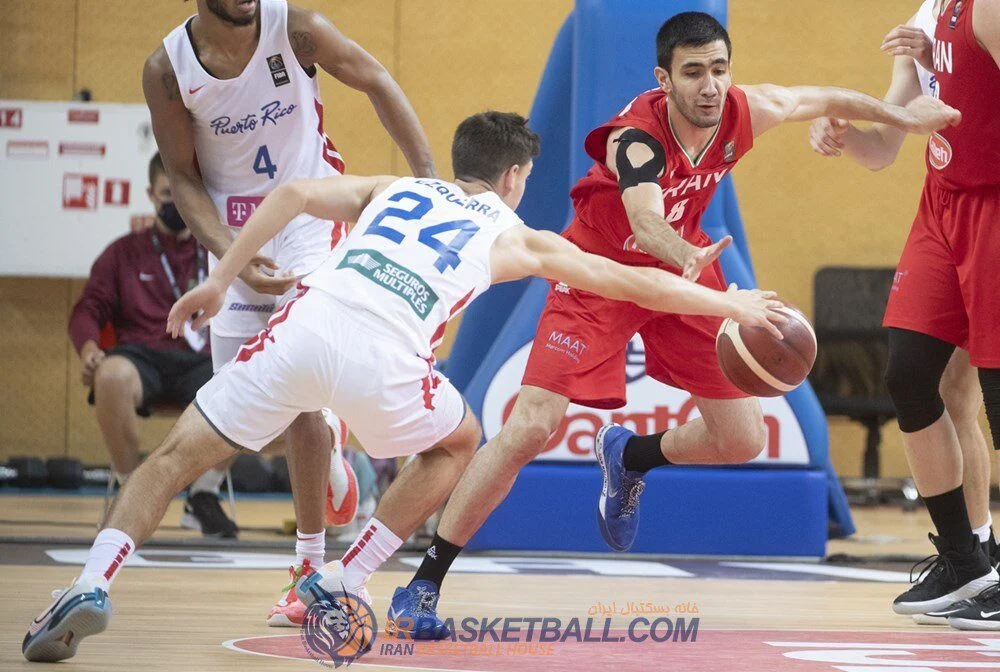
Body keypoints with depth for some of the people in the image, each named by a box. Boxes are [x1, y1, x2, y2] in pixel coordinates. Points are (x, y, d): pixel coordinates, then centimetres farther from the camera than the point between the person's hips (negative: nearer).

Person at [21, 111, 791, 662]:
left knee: (175, 455, 11)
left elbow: (295, 193, 15)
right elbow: (632, 282, 33)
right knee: (459, 442, 29)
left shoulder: (393, 188, 33)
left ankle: (91, 586, -11)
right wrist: (729, 304, 46)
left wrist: (220, 279, 15)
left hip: (305, 324, 2)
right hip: (380, 357, -2)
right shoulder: (516, 237, 27)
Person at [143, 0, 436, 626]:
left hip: (308, 217, -3)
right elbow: (183, 175, -4)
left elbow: (377, 82, -3)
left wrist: (428, 176, -5)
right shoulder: (167, 68, -13)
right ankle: (327, 442, 41)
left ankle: (311, 571, -10)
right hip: (234, 234, 3)